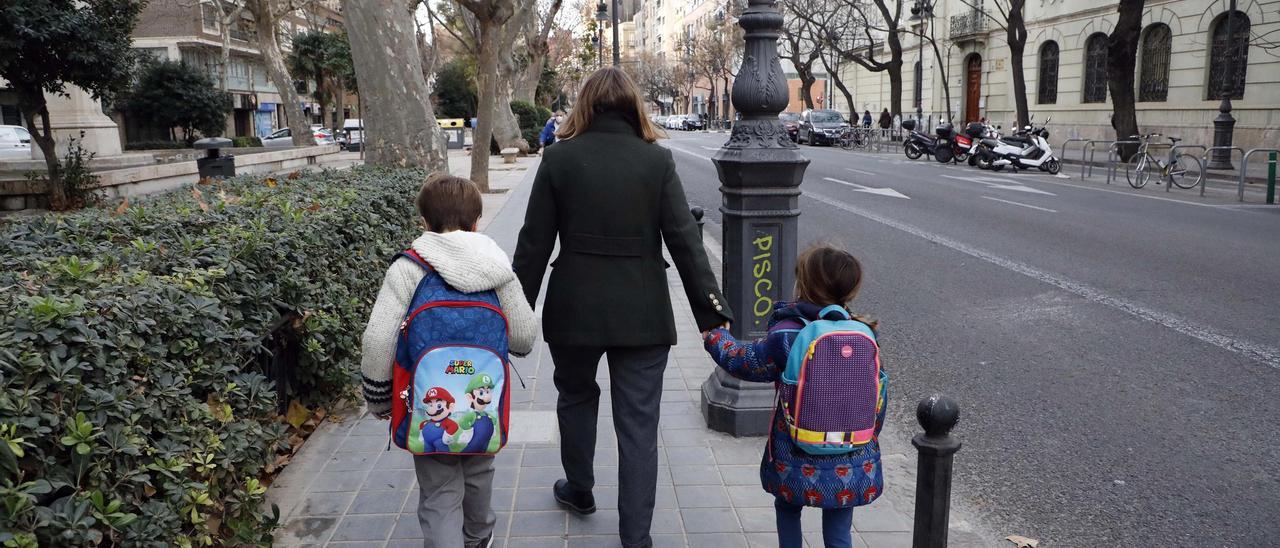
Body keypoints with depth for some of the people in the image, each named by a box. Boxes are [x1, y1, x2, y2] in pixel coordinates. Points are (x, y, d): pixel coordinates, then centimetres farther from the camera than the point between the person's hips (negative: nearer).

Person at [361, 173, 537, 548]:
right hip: (483, 402, 3)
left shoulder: (408, 270, -13)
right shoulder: (499, 270, -7)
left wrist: (378, 400, -3)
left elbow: (377, 342, -17)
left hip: (430, 408, -3)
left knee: (440, 496, 8)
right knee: (477, 472, 27)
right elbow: (524, 339, -4)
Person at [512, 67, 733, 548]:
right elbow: (685, 241, -7)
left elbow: (534, 244, -2)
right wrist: (712, 310, -3)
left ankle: (579, 490, 43)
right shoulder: (657, 159, -4)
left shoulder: (559, 158, -4)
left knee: (575, 395, 26)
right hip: (642, 312, 0)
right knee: (638, 425, 7)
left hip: (574, 308, 1)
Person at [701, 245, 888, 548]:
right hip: (854, 465, 3)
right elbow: (879, 390, 5)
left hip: (800, 463, -3)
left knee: (787, 508, 26)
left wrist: (714, 334, 17)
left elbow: (744, 362, -2)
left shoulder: (787, 334, -16)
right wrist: (867, 439, 19)